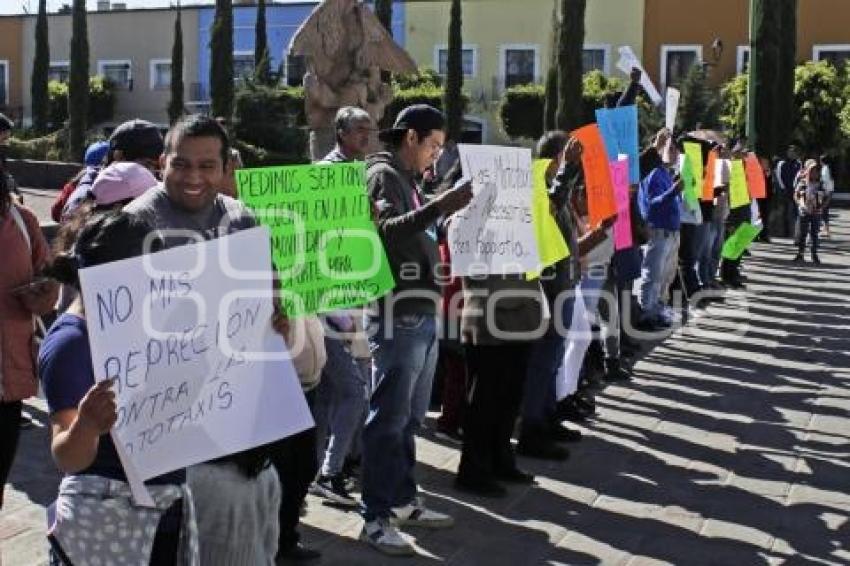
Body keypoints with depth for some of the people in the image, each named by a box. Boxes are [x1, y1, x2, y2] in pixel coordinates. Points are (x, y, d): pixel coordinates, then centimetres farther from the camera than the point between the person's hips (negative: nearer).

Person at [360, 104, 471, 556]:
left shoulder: (407, 179, 21)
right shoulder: (383, 174, -8)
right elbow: (387, 230, -25)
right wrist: (439, 207, -36)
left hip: (422, 310, 10)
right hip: (397, 312, -10)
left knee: (409, 417, 15)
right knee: (388, 418, -7)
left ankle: (403, 500, 25)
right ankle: (376, 517, -2)